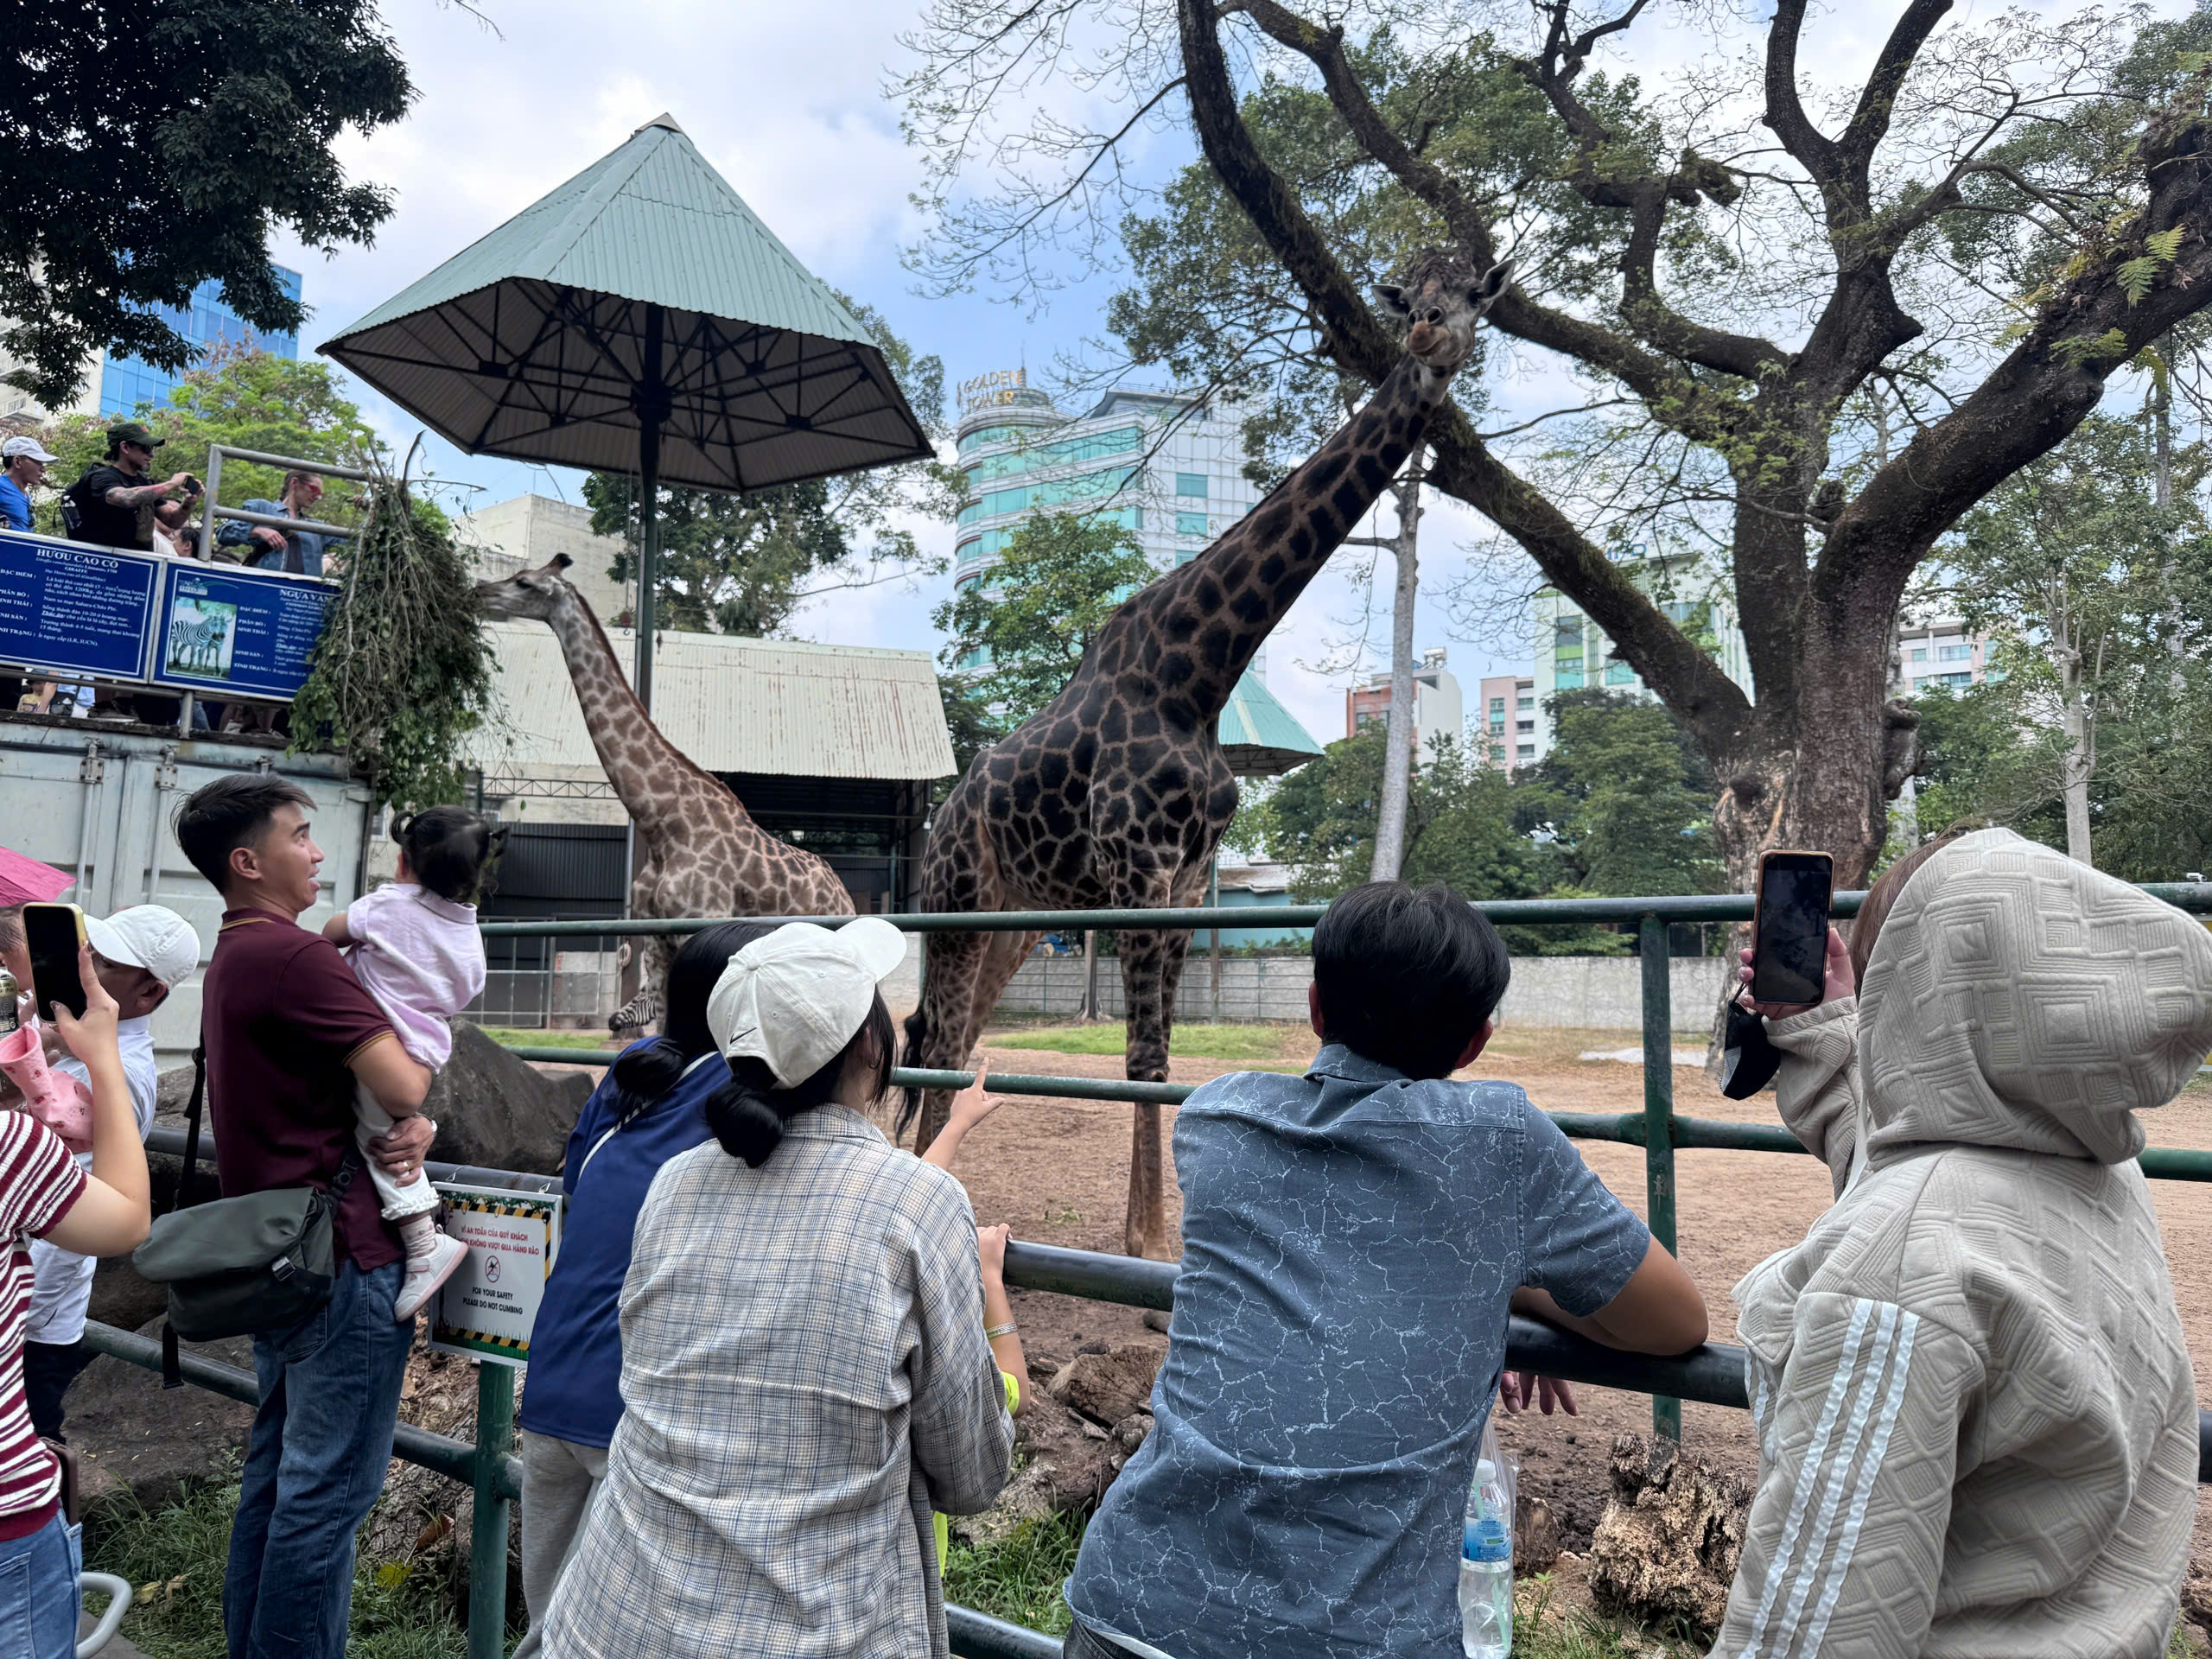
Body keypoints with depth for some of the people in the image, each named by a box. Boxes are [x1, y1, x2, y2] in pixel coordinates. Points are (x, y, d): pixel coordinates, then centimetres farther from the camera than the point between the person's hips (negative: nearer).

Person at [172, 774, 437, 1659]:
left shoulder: (231, 957, 15)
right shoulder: (296, 956, -18)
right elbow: (403, 1084, -24)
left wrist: (415, 1124, -5)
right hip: (343, 1254, -10)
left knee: (275, 1473, 19)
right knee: (328, 1489, -1)